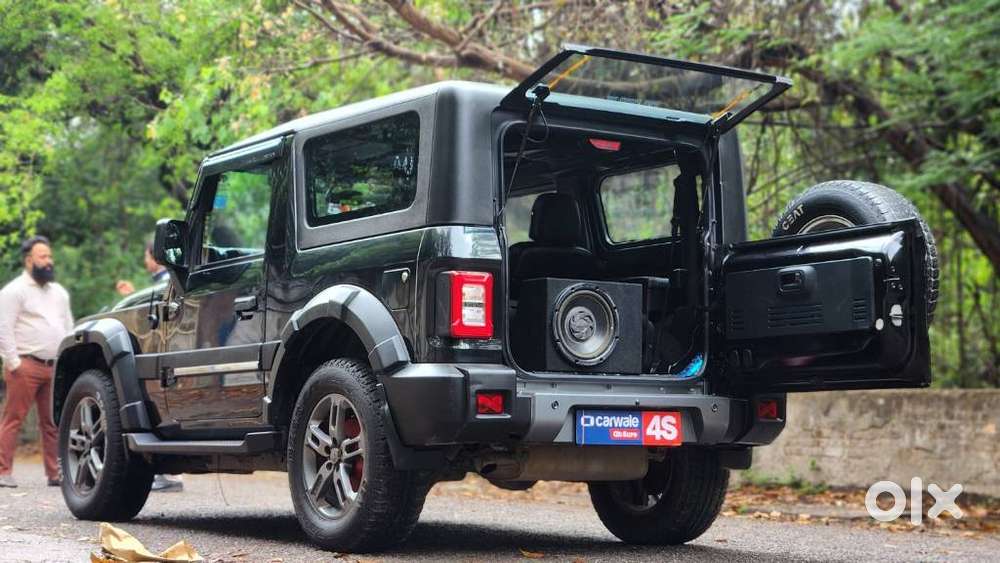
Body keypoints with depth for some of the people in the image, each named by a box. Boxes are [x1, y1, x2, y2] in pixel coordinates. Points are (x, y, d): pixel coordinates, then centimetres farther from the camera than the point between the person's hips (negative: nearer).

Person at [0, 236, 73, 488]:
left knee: (53, 422, 5)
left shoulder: (59, 292, 20)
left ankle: (56, 473, 6)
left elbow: (69, 328, 24)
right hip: (26, 366, -6)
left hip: (55, 367, 6)